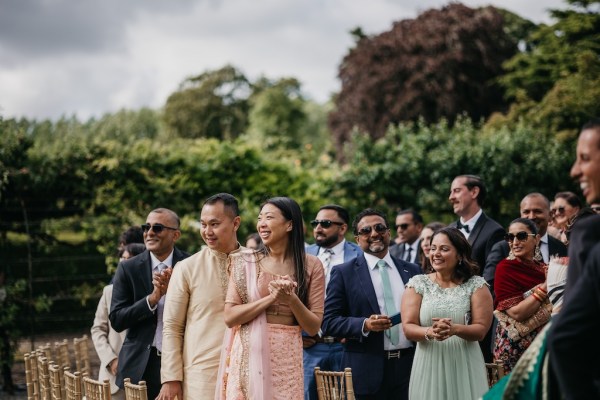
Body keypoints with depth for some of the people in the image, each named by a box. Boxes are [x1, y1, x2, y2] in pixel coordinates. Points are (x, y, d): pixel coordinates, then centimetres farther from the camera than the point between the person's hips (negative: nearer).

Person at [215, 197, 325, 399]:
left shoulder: (311, 266, 2)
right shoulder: (245, 263, 2)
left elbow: (313, 327, 1)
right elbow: (230, 317, -5)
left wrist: (291, 299, -15)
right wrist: (271, 298, -14)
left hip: (286, 357, 0)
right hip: (249, 355, 0)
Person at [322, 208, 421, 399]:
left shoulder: (412, 270, 12)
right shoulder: (344, 273, 2)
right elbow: (329, 322, -3)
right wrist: (365, 325, -18)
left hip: (409, 367, 3)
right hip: (367, 371, -3)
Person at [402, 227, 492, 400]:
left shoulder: (476, 285, 1)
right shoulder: (417, 284, 3)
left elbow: (481, 329, -5)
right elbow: (408, 328, -3)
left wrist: (455, 329, -24)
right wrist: (429, 332, -24)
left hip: (464, 367, -1)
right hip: (429, 366, 1)